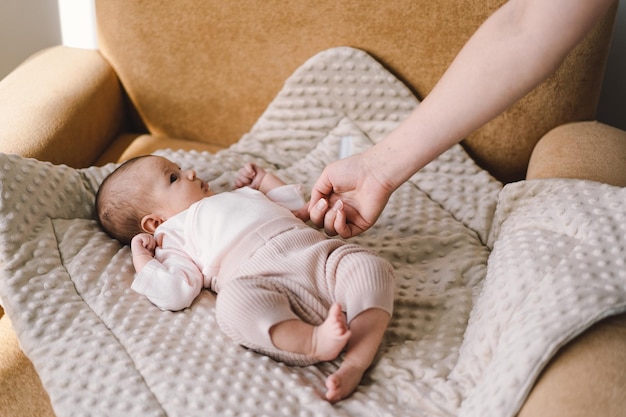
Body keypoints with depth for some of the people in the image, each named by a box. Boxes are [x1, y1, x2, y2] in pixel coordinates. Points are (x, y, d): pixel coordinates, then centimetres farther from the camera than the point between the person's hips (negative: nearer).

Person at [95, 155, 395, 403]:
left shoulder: (241, 195, 40)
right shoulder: (174, 238, 19)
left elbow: (297, 207, 44)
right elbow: (174, 294, 1)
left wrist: (262, 178, 44)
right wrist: (142, 259, 5)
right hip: (265, 280, -6)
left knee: (371, 267, -19)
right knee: (235, 302, -36)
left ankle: (356, 361, -35)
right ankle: (315, 343, -42)